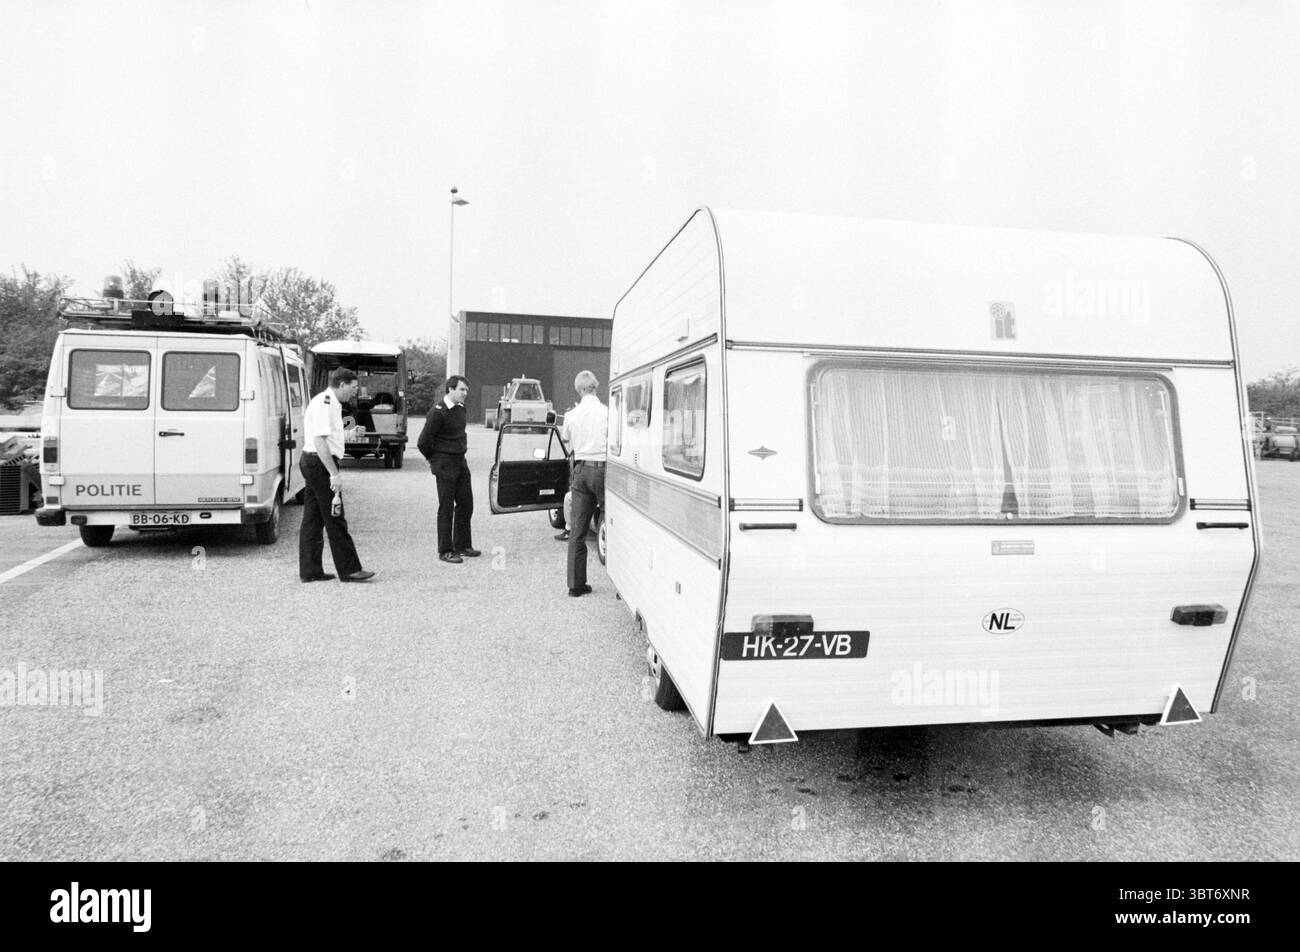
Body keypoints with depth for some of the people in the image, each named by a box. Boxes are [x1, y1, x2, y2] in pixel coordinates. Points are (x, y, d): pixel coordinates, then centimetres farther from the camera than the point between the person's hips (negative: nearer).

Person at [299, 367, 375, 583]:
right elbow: (320, 441, -23)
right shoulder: (325, 404, -16)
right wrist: (334, 473, -25)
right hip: (320, 463, -11)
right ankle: (348, 569, -1)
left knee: (312, 519, 10)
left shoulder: (329, 403, 18)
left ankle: (310, 570, 15)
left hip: (310, 461, 11)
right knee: (334, 519, -6)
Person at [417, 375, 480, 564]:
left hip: (460, 462, 8)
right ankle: (445, 551, 6)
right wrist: (434, 459, -5)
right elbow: (423, 442, -17)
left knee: (466, 503, 11)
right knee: (446, 507, -3)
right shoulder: (438, 412, -16)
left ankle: (462, 546, 23)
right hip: (445, 465, -8)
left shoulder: (461, 408, 9)